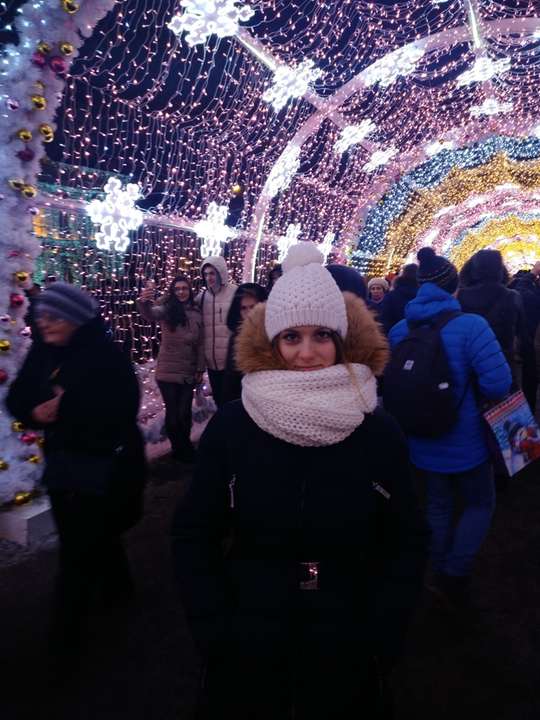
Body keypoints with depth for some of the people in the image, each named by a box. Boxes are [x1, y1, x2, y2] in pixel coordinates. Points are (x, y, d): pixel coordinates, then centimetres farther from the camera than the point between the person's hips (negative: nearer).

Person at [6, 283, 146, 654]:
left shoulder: (107, 356, -18)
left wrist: (69, 407, -32)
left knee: (81, 547, 1)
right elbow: (17, 397, 4)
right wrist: (34, 411, -18)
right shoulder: (43, 353, 2)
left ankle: (67, 628, 21)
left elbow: (122, 410, -27)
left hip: (105, 464, -7)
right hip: (62, 460, 7)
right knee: (88, 536, 21)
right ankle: (117, 585, 46)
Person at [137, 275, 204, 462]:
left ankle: (184, 447, 29)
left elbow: (200, 344, 8)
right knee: (172, 411, 2)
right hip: (167, 371, -2)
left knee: (184, 412, 5)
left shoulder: (196, 314, 4)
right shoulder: (167, 310, -6)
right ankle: (178, 447, 24)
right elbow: (150, 314, -30)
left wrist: (200, 369, 4)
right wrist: (144, 302, -52)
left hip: (189, 373, 2)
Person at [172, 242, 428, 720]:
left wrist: (383, 636, -9)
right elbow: (194, 534, -6)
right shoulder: (232, 426, -13)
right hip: (248, 645, 0)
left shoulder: (379, 433, -10)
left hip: (346, 650, 1)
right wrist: (215, 631, -11)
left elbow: (407, 542, -3)